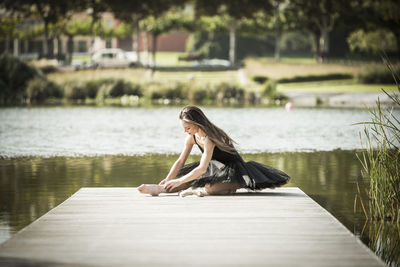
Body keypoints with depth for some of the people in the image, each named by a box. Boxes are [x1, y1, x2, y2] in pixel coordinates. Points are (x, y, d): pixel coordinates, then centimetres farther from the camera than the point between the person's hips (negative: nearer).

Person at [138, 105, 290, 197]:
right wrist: (168, 180, -12)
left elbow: (202, 168, -34)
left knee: (209, 188, -36)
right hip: (215, 169, 9)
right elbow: (180, 161, 3)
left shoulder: (209, 138, -29)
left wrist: (178, 182, -33)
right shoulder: (192, 137, -3)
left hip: (233, 169, -9)